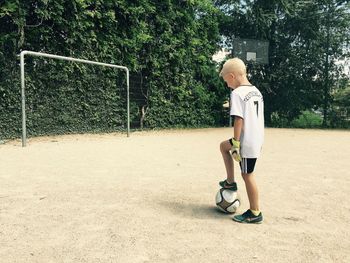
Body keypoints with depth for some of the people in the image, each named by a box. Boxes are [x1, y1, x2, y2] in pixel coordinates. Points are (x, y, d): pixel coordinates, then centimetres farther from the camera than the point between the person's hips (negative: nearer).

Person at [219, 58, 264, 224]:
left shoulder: (237, 93, -14)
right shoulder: (257, 91, 13)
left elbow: (239, 120, -20)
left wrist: (235, 144, -17)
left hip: (247, 141, -9)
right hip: (258, 138, 9)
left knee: (247, 175, 2)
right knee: (224, 146, 25)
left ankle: (255, 213, 15)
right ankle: (230, 182, 28)